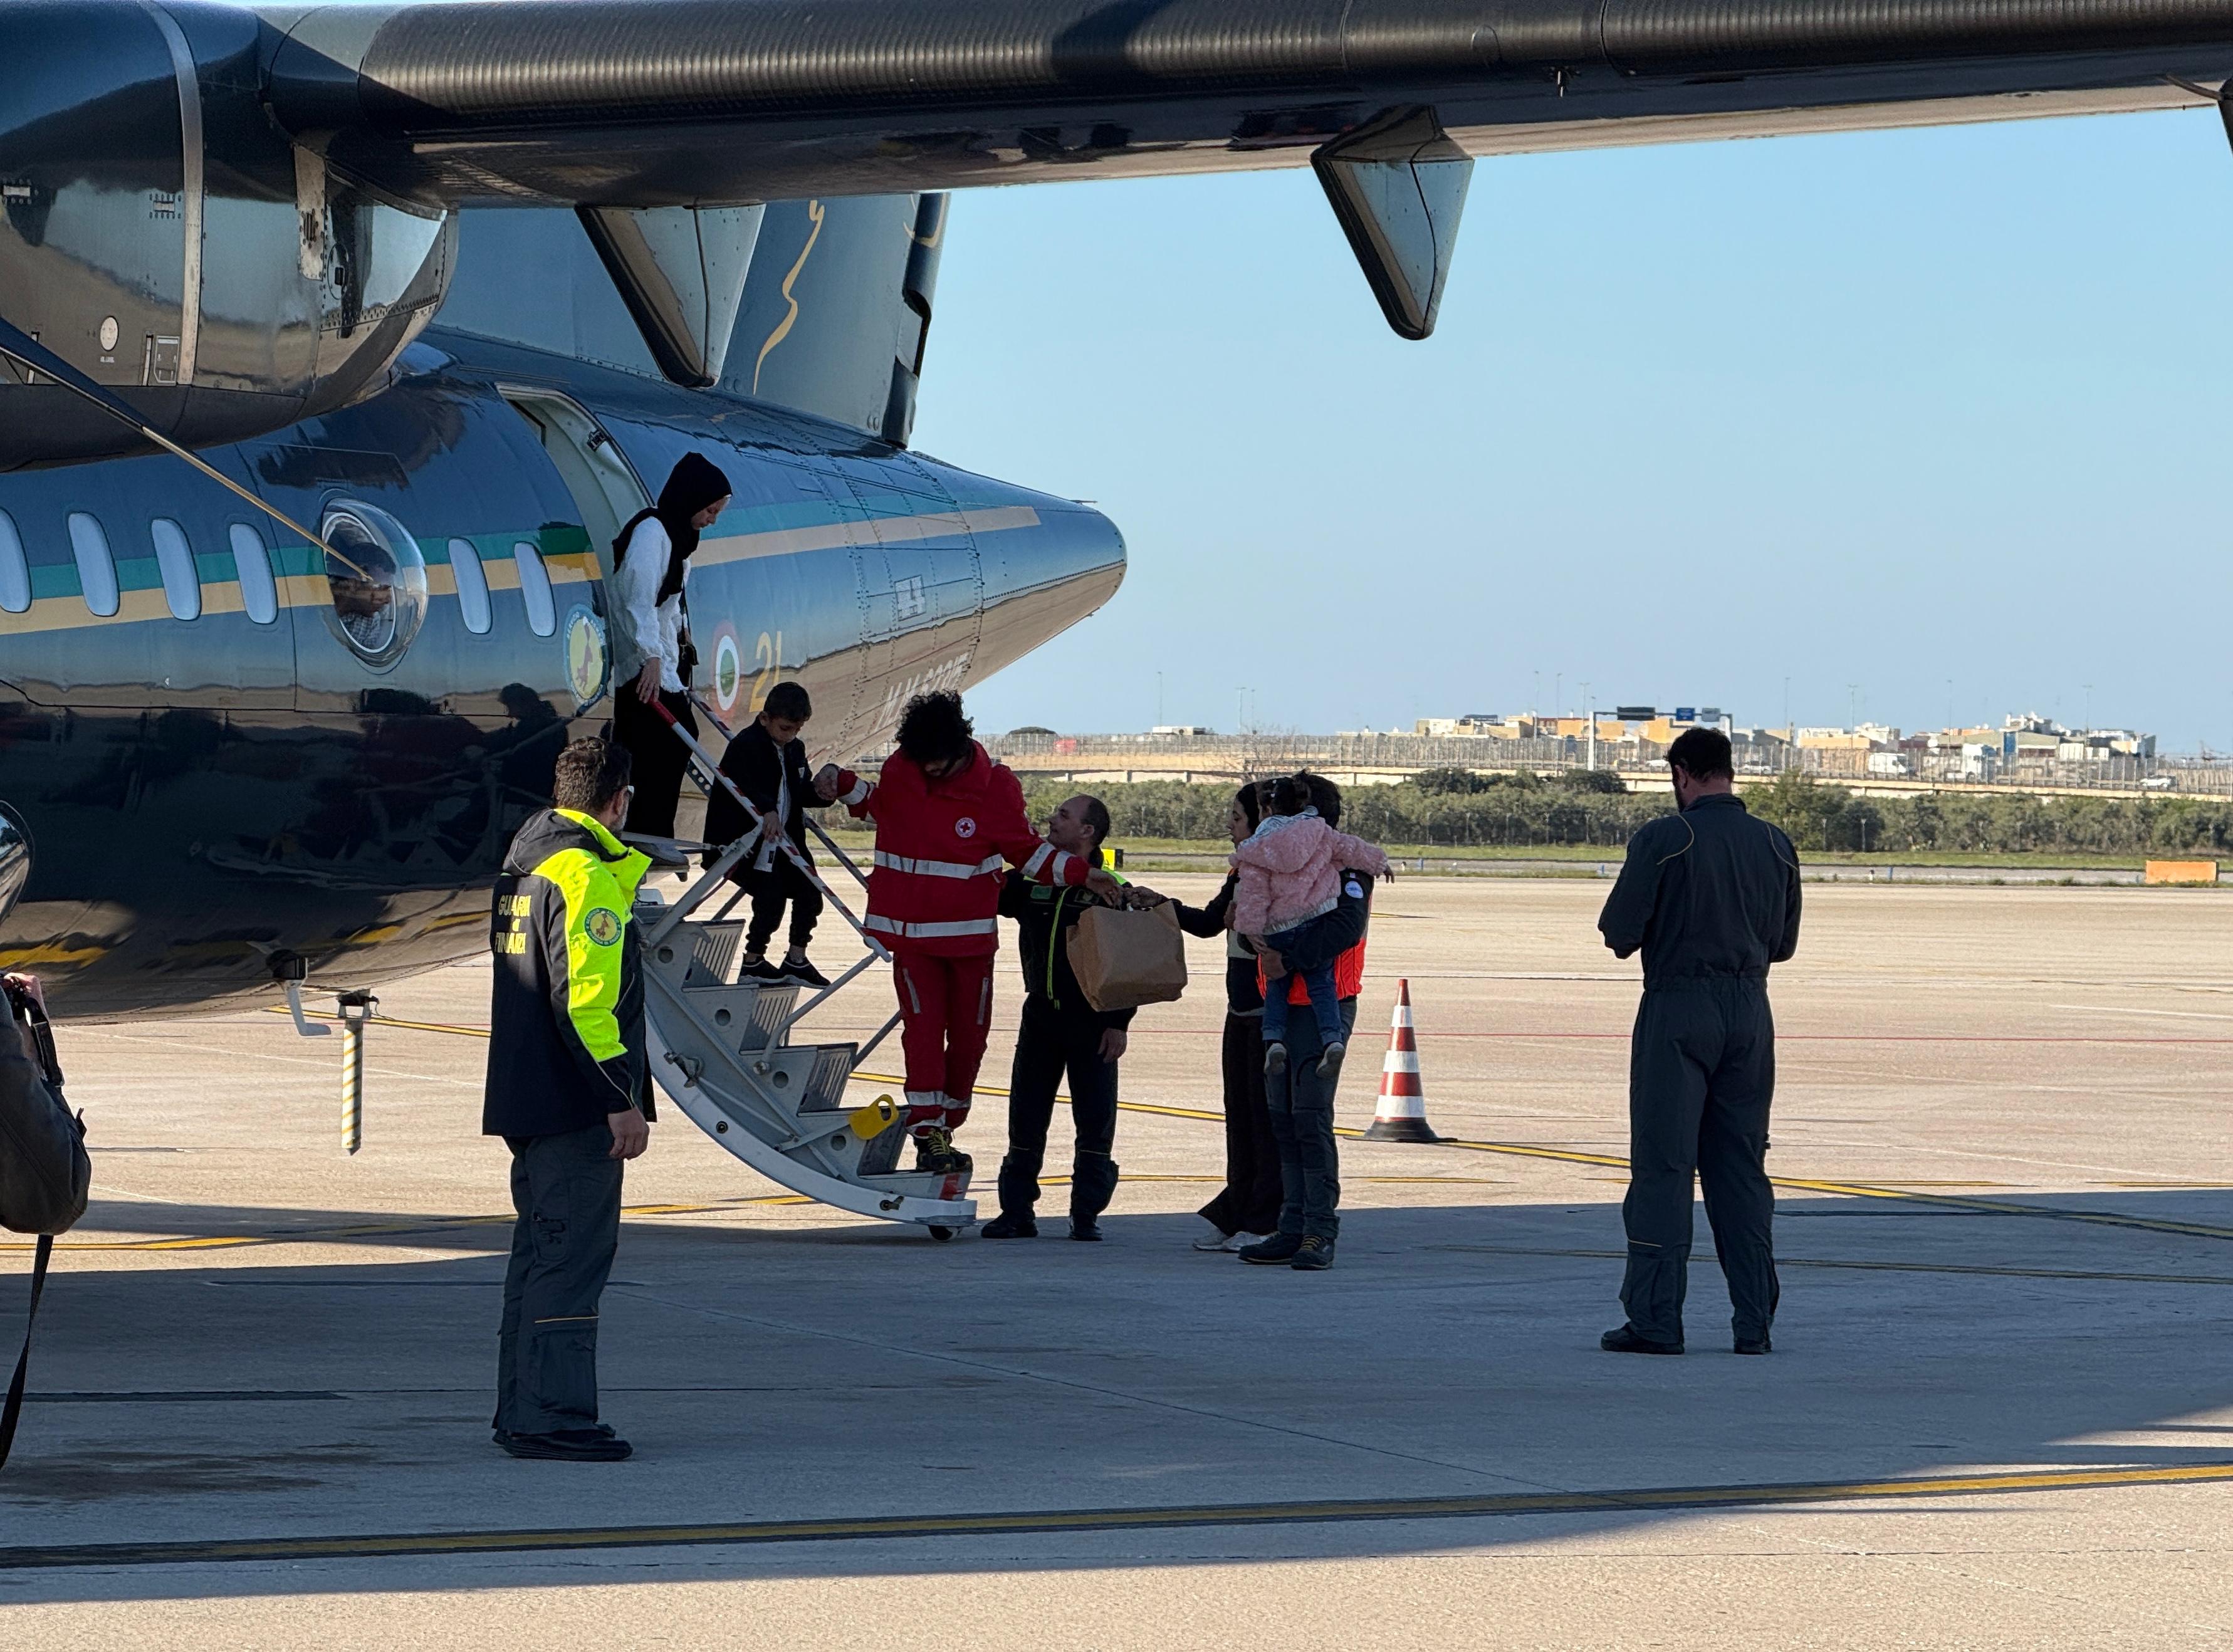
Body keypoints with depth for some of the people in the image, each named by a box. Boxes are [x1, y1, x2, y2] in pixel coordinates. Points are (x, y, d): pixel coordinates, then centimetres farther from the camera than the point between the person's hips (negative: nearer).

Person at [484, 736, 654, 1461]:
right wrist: (622, 1099, -21)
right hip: (577, 1107, -10)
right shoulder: (587, 876, -16)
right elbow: (586, 997, -23)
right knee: (571, 1260, -8)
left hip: (526, 1102, 10)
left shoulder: (525, 867, 16)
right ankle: (553, 1418, -8)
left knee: (540, 1254, 15)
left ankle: (522, 1413, 19)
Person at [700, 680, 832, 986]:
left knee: (809, 893, 2)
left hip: (783, 838, 8)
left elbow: (801, 792, 14)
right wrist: (767, 809, -48)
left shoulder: (795, 749, 11)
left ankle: (797, 961, 15)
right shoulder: (745, 745, -15)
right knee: (770, 896, -14)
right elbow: (743, 786, -32)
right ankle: (754, 960, 5)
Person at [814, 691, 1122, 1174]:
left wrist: (1082, 874, -10)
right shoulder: (901, 770, -4)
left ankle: (946, 1128, 23)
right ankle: (928, 1134, -14)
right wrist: (843, 783, 2)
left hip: (970, 935, 1)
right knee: (923, 1027, -11)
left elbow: (1027, 850, 1)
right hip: (912, 933, -1)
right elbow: (876, 803, 19)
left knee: (969, 1034, 7)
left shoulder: (997, 786, -9)